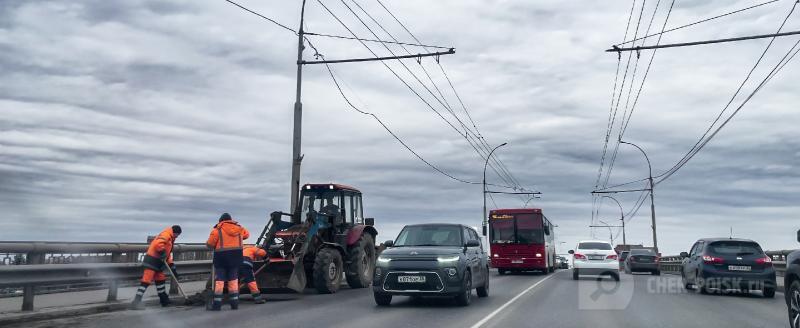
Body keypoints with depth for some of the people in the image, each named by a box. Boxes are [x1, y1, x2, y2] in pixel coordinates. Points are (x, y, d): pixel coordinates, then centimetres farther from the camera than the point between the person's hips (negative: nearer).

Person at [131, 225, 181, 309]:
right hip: (152, 260, -10)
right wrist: (162, 252, -22)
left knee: (161, 280, 15)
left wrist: (172, 265, 18)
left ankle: (164, 300, 23)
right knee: (146, 280, -13)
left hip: (158, 262, 10)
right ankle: (136, 301, -15)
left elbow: (168, 254, 25)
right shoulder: (166, 234, -8)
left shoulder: (170, 239, 23)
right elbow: (158, 243, -29)